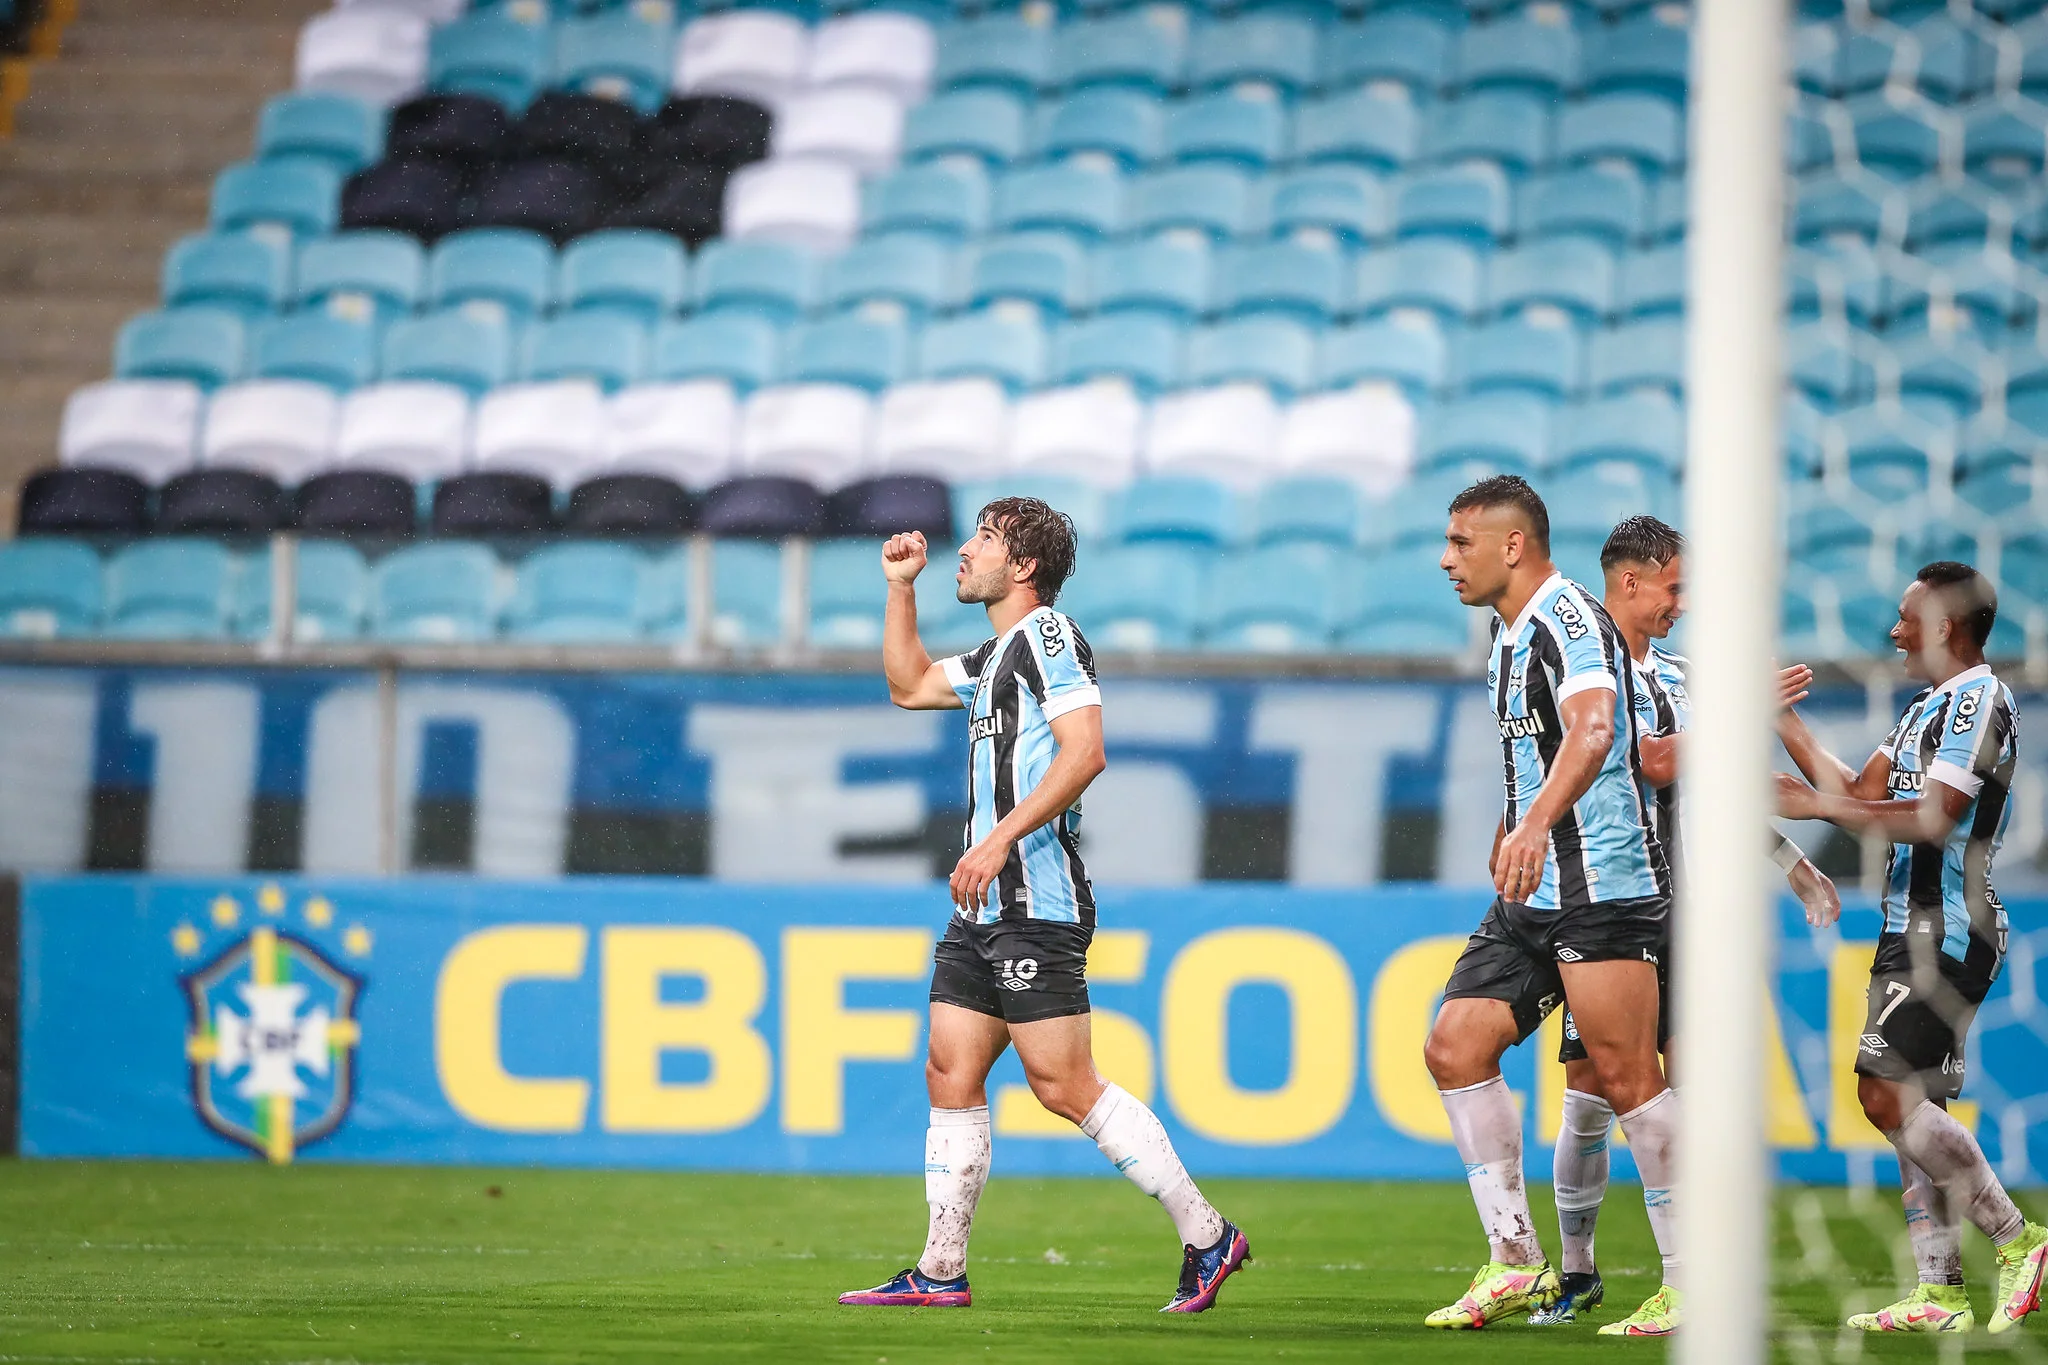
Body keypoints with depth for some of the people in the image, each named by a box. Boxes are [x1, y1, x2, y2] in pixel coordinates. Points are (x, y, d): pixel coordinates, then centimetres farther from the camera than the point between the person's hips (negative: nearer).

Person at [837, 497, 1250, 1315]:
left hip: (1037, 902, -10)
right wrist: (901, 588, 27)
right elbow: (910, 686, 37)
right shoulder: (995, 656, 20)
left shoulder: (1046, 635, -9)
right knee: (950, 1078, 6)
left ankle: (1207, 1237, -6)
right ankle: (941, 1273, 8)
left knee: (1064, 1086, -11)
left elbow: (1084, 751, -21)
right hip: (985, 908, 10)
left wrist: (1000, 840, -25)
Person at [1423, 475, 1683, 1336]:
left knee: (1625, 1077, -10)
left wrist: (1537, 825, -47)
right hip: (1533, 894, 10)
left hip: (1604, 885, -10)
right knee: (1454, 1047, 1)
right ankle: (1517, 1265, 4)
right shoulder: (1508, 634, 17)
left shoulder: (1570, 619, -14)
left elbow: (1591, 729, -33)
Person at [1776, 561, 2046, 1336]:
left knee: (1890, 1092, -16)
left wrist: (1822, 807, -18)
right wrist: (1787, 727, 17)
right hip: (1912, 929, 10)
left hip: (1949, 931, -10)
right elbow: (1864, 794, 19)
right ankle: (1939, 1293, 7)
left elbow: (1935, 817, -21)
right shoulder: (1928, 706, 18)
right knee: (1908, 1104, 6)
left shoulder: (1980, 700, -12)